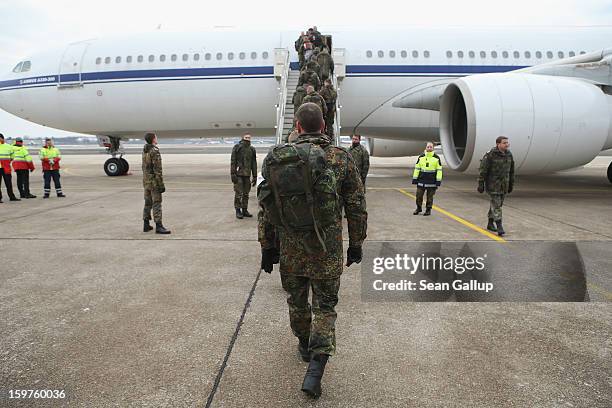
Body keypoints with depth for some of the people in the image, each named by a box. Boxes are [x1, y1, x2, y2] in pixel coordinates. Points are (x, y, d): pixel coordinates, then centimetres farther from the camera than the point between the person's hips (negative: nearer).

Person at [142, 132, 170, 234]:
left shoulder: (144, 151, 11)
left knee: (148, 203, 13)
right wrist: (161, 184, -19)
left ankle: (146, 225, 17)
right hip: (154, 181, -9)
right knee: (157, 203, -7)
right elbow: (158, 169, -21)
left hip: (146, 180, 9)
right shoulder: (155, 151, -17)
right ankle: (159, 226, -7)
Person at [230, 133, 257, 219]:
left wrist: (255, 176, 11)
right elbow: (233, 162, -6)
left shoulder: (252, 149, 11)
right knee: (238, 193, -4)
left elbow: (254, 164, 14)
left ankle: (244, 210, 19)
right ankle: (238, 211, 3)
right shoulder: (237, 148, -3)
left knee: (246, 194, 9)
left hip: (247, 175, 5)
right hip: (238, 174, -5)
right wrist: (233, 174, -13)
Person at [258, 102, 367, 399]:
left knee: (296, 300, 22)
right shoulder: (342, 158, -5)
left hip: (289, 248, 2)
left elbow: (266, 207, 0)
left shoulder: (277, 158, -3)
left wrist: (267, 247, 9)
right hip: (327, 250, -1)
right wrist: (356, 244, 10)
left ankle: (304, 345, 43)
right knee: (325, 306, 11)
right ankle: (315, 367, 1)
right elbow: (356, 207, -2)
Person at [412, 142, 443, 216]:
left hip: (432, 181, -2)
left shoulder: (436, 158, 0)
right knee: (419, 195, 3)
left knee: (430, 196, 6)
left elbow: (439, 170, 1)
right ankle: (419, 208, 23)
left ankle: (428, 209, 20)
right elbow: (417, 168, 8)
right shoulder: (421, 157, 5)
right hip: (421, 180, 2)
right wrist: (415, 179, 4)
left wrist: (438, 181, -5)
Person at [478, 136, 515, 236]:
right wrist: (480, 185, -12)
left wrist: (511, 184, 15)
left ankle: (490, 224, 27)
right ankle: (499, 228, -10)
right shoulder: (490, 155, -16)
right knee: (496, 205, -9)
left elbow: (511, 171, 13)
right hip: (493, 185, -6)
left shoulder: (509, 155, 3)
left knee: (498, 204, 14)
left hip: (504, 185, 6)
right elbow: (483, 171, -12)